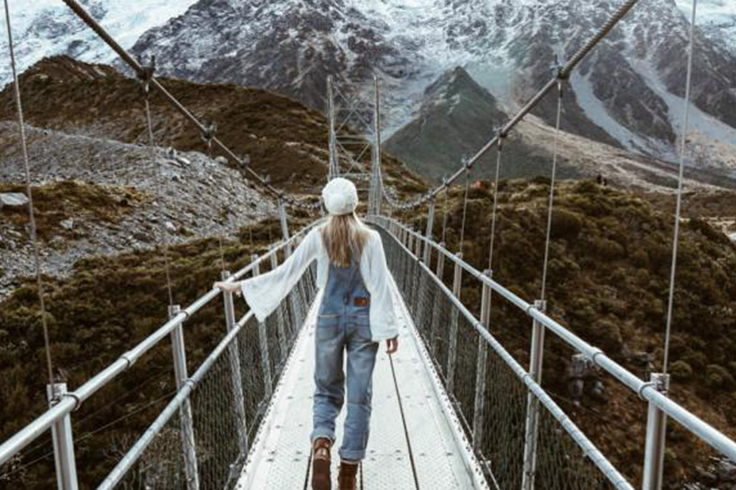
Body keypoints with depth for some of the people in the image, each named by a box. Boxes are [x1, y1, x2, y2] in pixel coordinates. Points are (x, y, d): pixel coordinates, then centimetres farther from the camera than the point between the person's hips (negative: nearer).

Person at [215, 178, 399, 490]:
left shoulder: (318, 236, -5)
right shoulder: (370, 238, -6)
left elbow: (286, 272, -3)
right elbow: (380, 286, -7)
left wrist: (242, 286, 7)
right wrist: (389, 329, -2)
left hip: (330, 318, 1)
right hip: (364, 319, -1)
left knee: (327, 390, 18)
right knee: (359, 396, 8)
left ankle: (321, 445, -6)